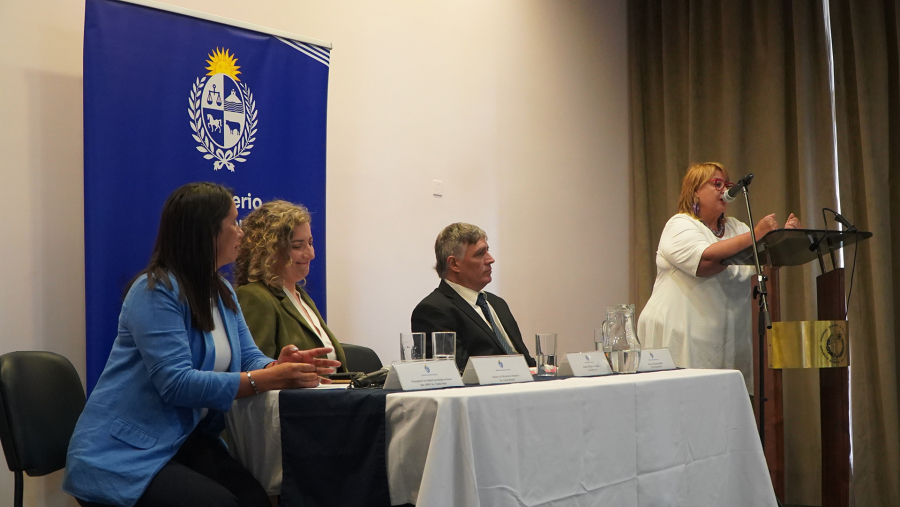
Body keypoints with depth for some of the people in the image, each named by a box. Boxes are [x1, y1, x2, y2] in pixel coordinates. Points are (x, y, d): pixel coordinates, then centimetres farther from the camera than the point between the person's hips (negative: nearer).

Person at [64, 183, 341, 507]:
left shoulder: (222, 292, 11)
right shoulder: (155, 292, -17)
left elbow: (248, 358, 6)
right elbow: (177, 383, -26)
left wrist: (277, 367, -18)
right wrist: (266, 380, -28)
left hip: (185, 441, 7)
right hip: (122, 453, -7)